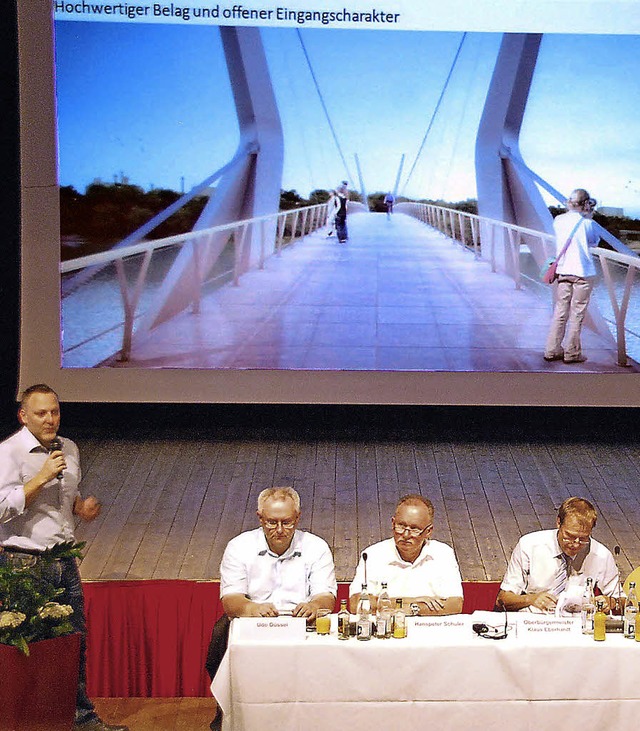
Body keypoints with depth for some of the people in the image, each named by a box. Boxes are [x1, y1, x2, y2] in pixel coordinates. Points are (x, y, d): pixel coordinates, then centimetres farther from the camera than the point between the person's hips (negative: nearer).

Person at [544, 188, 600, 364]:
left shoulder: (558, 220, 4)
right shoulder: (586, 222, -10)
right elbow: (595, 241, 6)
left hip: (563, 270, 5)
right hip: (583, 271, -5)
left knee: (560, 312, 10)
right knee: (577, 314, 2)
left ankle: (552, 350, 11)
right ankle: (572, 353, 6)